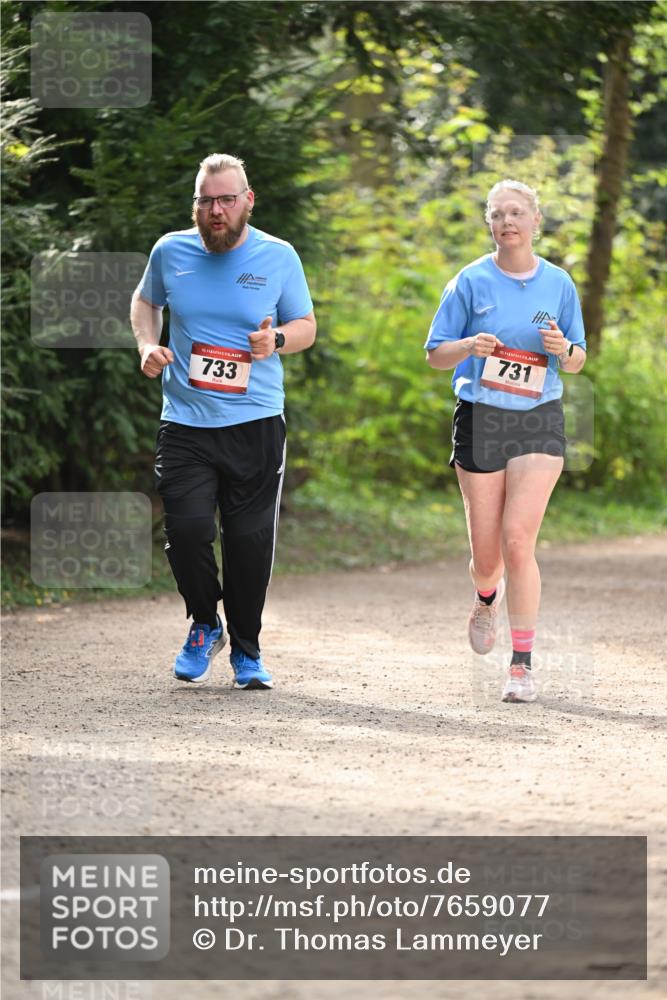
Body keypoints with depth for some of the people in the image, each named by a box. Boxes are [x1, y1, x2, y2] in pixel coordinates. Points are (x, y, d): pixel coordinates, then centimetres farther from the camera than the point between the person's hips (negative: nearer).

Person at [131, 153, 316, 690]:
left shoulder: (278, 257, 1)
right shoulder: (170, 252, 5)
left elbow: (306, 325, 10)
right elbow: (146, 300, 24)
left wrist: (277, 340, -12)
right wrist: (148, 345, 5)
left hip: (256, 424, -1)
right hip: (185, 422, 1)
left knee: (250, 541, 1)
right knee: (186, 530, -13)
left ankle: (247, 650, 20)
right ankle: (205, 625, 15)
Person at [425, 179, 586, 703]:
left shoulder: (559, 283, 5)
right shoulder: (471, 281, 1)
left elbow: (577, 363, 13)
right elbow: (435, 354, 4)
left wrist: (563, 349, -10)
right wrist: (469, 346, -17)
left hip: (539, 421, 0)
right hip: (480, 418, 0)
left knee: (518, 541, -14)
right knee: (486, 552, 4)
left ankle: (523, 662, -8)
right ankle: (488, 598, 42)